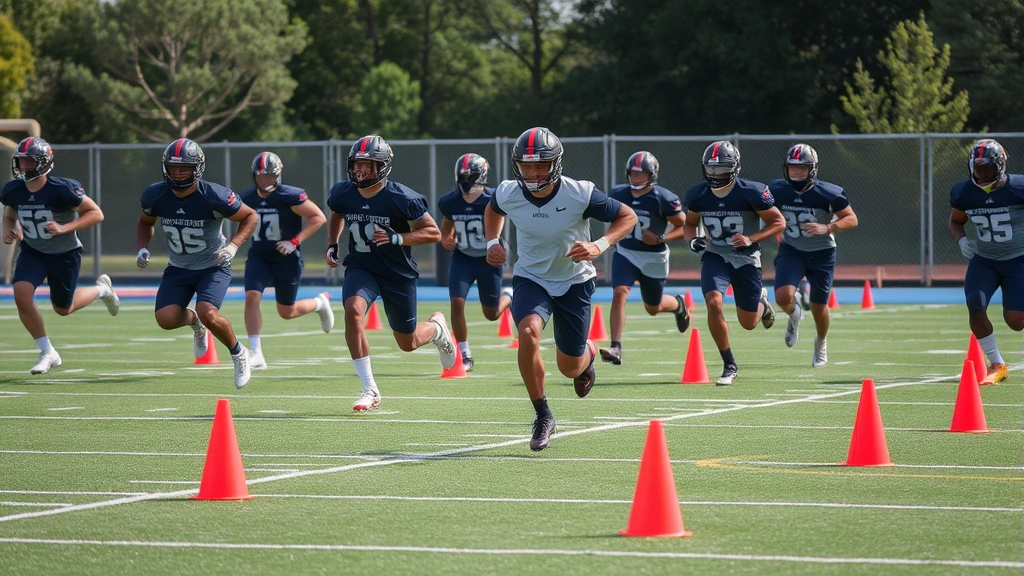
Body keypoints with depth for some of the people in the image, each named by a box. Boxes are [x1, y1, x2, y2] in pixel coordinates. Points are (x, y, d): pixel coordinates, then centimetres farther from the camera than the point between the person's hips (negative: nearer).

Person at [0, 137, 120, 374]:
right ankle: (47, 353, -2)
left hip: (65, 254, -4)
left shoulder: (61, 190, -27)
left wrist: (65, 228, -31)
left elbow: (96, 213, -19)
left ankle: (101, 289, 43)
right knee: (21, 295, -20)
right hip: (32, 251, 4)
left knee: (63, 308, 11)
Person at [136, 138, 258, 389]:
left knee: (208, 314, -27)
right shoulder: (155, 196, -11)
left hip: (213, 267, -4)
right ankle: (193, 322, 24)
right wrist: (143, 248, -6)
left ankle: (239, 354, 3)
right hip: (178, 269, 4)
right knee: (165, 319, -15)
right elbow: (145, 222, 12)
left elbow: (250, 217, -10)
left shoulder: (214, 197, -24)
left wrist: (233, 246, -23)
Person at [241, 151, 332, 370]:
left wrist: (295, 241, -20)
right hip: (259, 256, 4)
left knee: (287, 312, 7)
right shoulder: (247, 199, -2)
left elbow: (319, 218, -14)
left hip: (286, 259, -4)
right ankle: (256, 354, -16)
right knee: (251, 297, -20)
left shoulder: (290, 197, -18)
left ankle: (320, 303, 40)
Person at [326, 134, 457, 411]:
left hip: (398, 273, -3)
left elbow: (433, 232, -14)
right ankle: (370, 389, -22)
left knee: (408, 343, 9)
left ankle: (436, 327, 49)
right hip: (361, 267, 3)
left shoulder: (401, 198, -20)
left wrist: (396, 239, -26)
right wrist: (332, 245, 7)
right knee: (353, 311, -29)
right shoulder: (343, 194, -6)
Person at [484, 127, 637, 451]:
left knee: (570, 368, 8)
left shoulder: (580, 195, -24)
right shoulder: (508, 194, -15)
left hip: (574, 282, -1)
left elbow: (627, 217, -11)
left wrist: (600, 246, -26)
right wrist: (493, 241, -4)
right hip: (531, 278, 1)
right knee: (528, 332, -31)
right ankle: (542, 417, -15)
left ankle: (587, 355, 50)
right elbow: (493, 210, 12)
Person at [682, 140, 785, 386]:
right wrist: (692, 239, -12)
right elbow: (690, 223, 11)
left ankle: (761, 302, 48)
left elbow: (778, 222, -10)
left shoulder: (751, 193, -18)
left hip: (746, 258, -2)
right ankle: (729, 366, -10)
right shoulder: (697, 195, -7)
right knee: (713, 303, -25)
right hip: (715, 256, 2)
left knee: (748, 323, 7)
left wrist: (751, 239, -23)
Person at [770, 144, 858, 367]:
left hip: (822, 254, -1)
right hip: (791, 250, 1)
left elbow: (851, 219, -13)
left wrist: (827, 228, -27)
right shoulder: (777, 190, -11)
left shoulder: (827, 193, -20)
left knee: (819, 307, 8)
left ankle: (821, 344, 41)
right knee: (783, 297, -22)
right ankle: (795, 312, 17)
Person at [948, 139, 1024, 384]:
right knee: (975, 308, -17)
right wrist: (962, 240, -10)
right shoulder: (964, 192, -8)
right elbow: (956, 221, 10)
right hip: (983, 260, 3)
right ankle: (996, 364, -1)